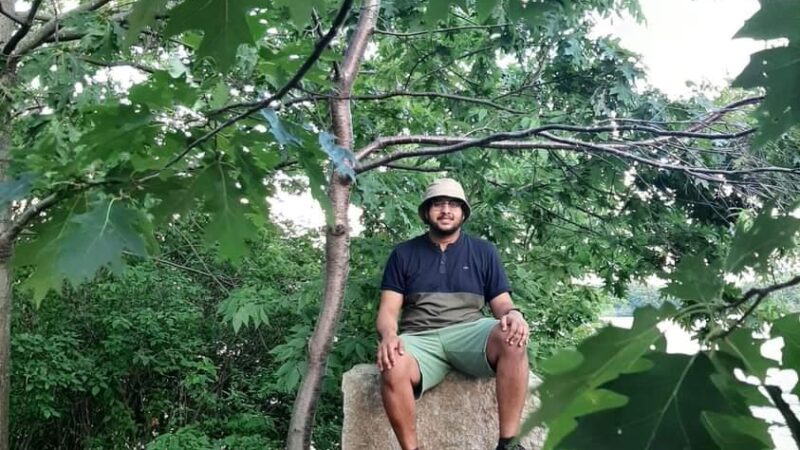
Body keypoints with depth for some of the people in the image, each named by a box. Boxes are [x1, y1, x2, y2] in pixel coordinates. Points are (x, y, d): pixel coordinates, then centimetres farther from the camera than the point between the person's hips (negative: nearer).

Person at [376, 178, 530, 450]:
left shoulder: (484, 252, 15)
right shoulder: (403, 254, 12)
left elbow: (502, 304, 11)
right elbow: (388, 310, 6)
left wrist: (513, 314, -16)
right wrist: (388, 334, -19)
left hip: (470, 333, 1)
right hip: (420, 339, -1)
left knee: (512, 340, -33)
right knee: (392, 369, -36)